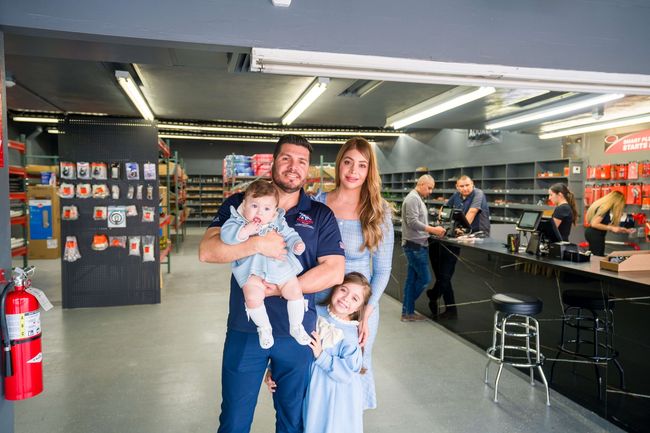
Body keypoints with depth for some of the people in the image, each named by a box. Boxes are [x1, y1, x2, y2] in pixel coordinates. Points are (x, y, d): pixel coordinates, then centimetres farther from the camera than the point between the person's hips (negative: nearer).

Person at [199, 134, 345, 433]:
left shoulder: (321, 216, 1)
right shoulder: (239, 204, 1)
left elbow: (334, 271, -8)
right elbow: (207, 251, -10)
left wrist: (280, 288, -16)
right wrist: (257, 245, -24)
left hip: (297, 332, 1)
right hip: (245, 329, 0)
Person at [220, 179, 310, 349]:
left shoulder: (278, 222, 4)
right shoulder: (238, 220, -2)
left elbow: (290, 235, 9)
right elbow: (225, 234, -16)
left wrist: (297, 244, -12)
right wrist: (245, 231, -28)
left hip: (280, 266, 2)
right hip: (252, 270, -2)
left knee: (295, 291, -7)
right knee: (253, 297, -22)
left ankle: (296, 327, 17)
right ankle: (264, 328, 7)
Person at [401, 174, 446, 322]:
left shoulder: (418, 199, 18)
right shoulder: (413, 198, -14)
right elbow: (412, 222, -22)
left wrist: (433, 230, 9)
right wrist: (433, 230, -19)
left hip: (417, 245, 10)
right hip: (415, 245, -10)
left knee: (412, 279, 11)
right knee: (425, 279, -4)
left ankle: (408, 312, 16)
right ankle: (407, 311, 10)